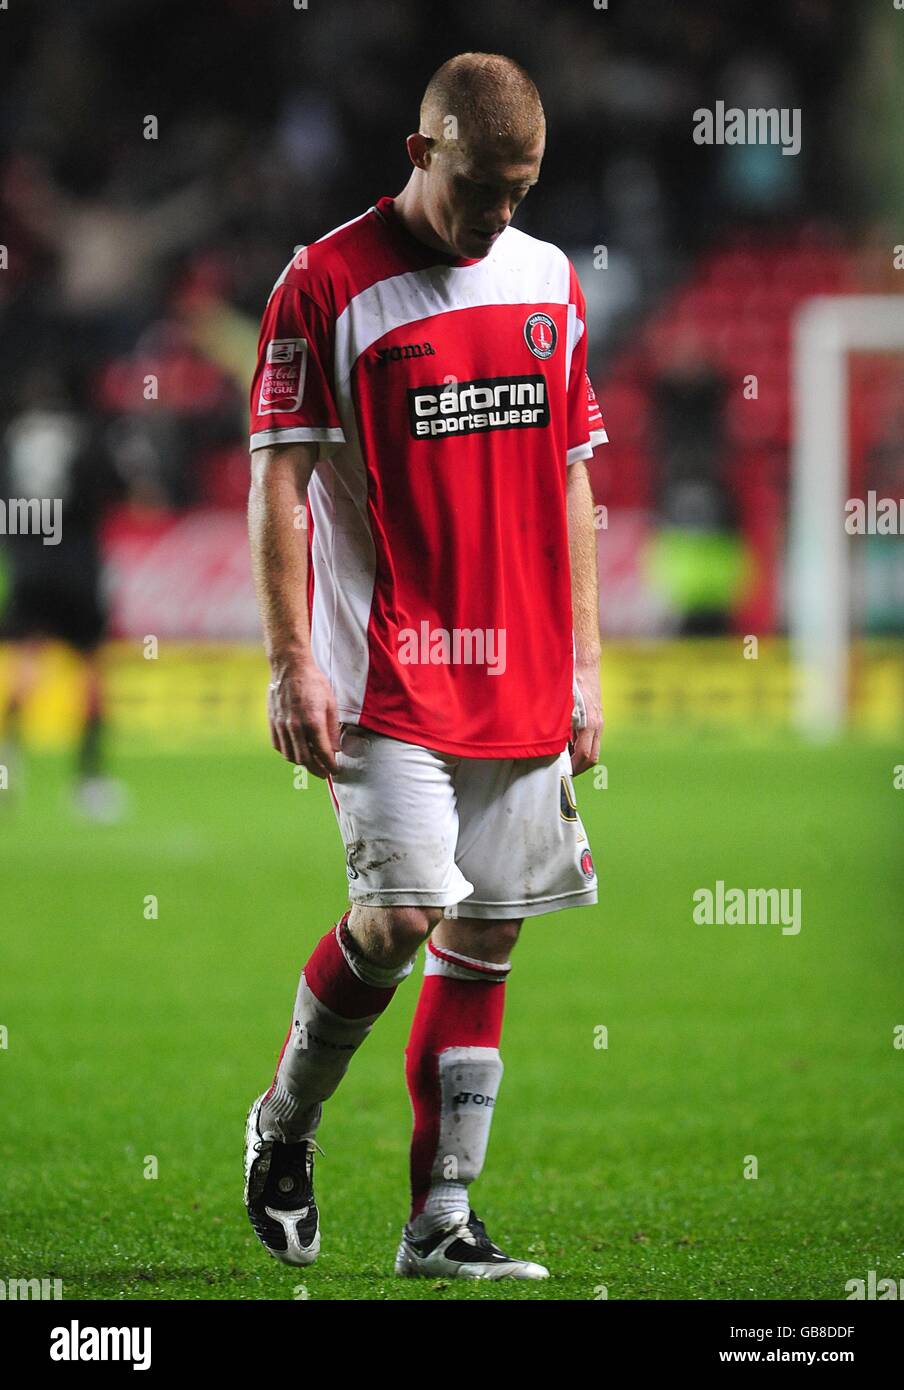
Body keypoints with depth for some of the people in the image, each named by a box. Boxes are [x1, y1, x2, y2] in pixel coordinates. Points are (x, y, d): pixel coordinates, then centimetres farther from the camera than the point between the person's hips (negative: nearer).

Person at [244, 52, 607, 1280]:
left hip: (520, 680, 5)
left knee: (486, 938, 4)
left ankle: (441, 1220, 8)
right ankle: (284, 1124, 11)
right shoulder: (326, 286, -6)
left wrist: (583, 665, 12)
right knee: (402, 913, -15)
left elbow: (571, 482, 15)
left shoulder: (551, 285, 11)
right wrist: (292, 661, -11)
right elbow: (279, 478, -6)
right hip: (386, 670, -5)